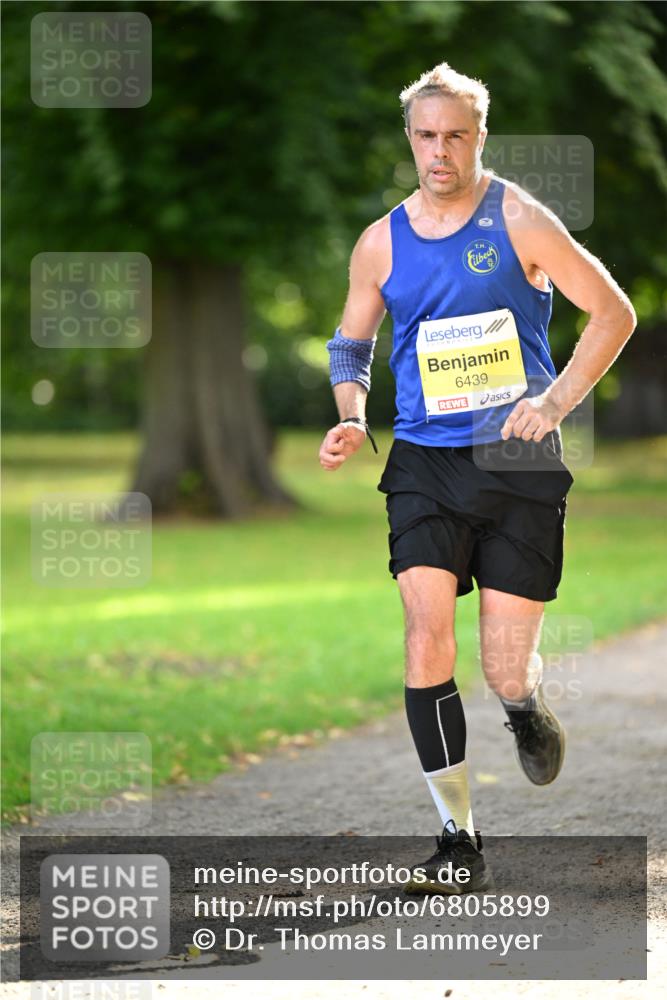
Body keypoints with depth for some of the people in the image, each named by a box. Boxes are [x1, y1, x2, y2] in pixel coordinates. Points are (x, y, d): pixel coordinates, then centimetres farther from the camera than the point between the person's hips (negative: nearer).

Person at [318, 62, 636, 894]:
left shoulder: (518, 220, -4)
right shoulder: (380, 245, 6)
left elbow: (614, 312, -1)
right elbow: (350, 343, 21)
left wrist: (554, 400, -12)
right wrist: (351, 419, 2)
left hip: (518, 462, -2)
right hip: (425, 464, 2)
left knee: (505, 669, -3)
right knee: (427, 640, -15)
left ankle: (525, 706, 38)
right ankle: (459, 842, -8)